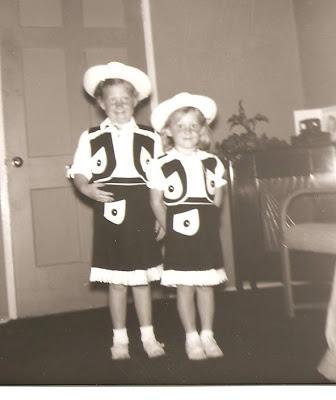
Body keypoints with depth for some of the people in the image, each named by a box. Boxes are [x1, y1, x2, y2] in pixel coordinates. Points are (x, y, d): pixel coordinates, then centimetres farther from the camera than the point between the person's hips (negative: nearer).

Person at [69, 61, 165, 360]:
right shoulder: (91, 138, 1)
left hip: (141, 214, 1)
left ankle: (148, 336, 23)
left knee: (142, 279, 9)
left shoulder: (150, 138, 4)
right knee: (116, 281, 7)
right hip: (109, 214, -1)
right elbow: (79, 174, 2)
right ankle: (120, 339, 22)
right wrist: (88, 189, -19)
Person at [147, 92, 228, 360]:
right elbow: (157, 202, -1)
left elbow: (217, 199, 10)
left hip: (207, 232, 3)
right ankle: (192, 338, 17)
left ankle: (208, 335, 22)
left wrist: (205, 222, 5)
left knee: (206, 285, 9)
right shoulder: (161, 166, -5)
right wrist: (171, 228, -1)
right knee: (185, 287, 4)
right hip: (179, 233, -2)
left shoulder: (212, 162, 4)